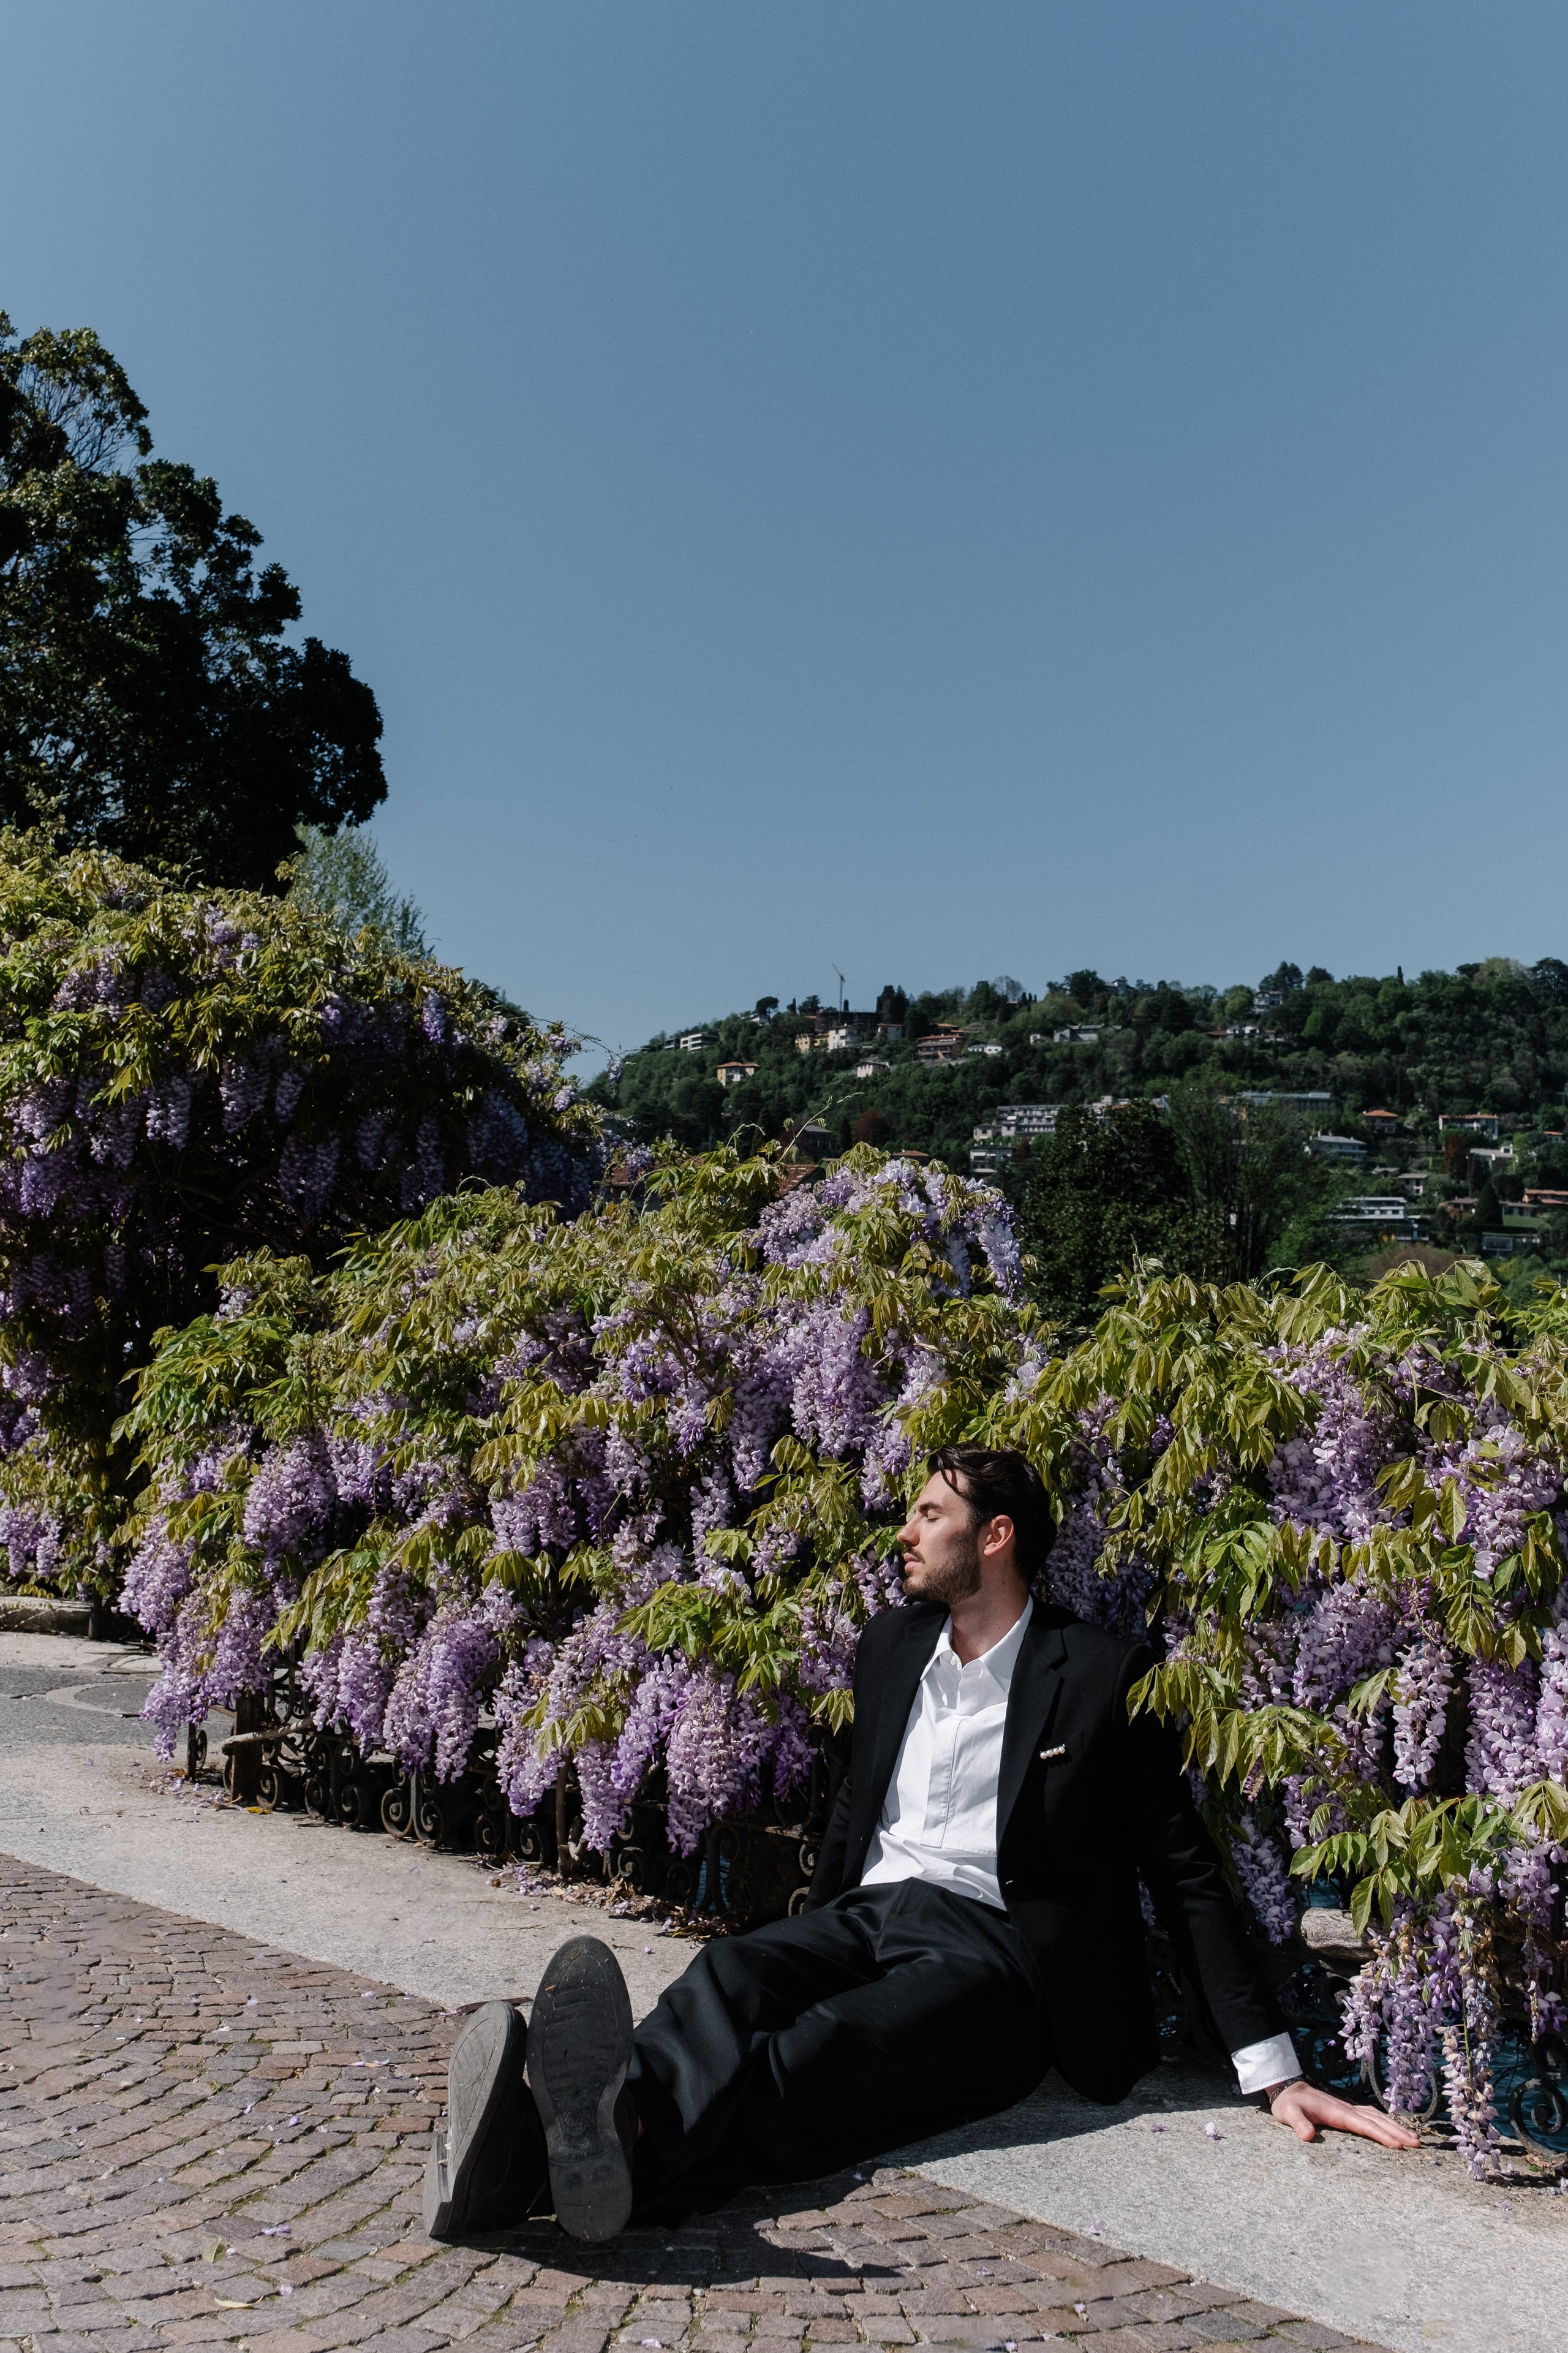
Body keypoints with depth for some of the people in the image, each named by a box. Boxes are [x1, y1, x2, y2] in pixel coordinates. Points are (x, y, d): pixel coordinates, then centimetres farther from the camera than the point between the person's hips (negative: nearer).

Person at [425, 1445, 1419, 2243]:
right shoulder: (893, 1644, 16)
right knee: (729, 1973, -28)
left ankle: (627, 2143, -62)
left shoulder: (1100, 1673, -3)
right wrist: (812, 1936, 23)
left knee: (834, 2043, -36)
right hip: (868, 1914, 5)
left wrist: (1273, 2071, -4)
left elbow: (1185, 1870, -1)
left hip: (993, 1946, -5)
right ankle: (578, 2121, -56)